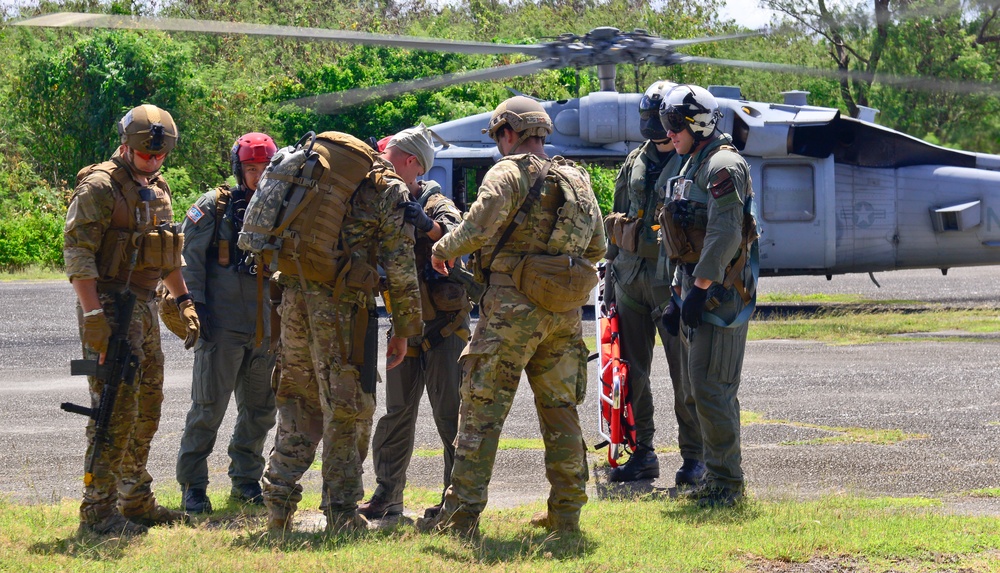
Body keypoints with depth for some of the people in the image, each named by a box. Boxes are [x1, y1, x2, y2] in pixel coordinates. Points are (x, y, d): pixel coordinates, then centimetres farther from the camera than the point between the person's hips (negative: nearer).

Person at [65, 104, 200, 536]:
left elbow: (169, 254, 26)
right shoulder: (99, 187, -12)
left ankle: (137, 502, 23)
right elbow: (77, 252, -18)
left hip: (145, 308, 9)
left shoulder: (157, 190, 15)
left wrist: (184, 302, 19)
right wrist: (93, 317, -25)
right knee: (116, 411, -11)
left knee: (146, 408, 13)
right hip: (108, 308, -9)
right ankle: (97, 511, -9)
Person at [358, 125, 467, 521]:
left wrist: (429, 226, -46)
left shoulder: (435, 204, -11)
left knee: (450, 414, -7)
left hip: (444, 325, -7)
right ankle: (387, 497, 18)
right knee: (396, 414, 11)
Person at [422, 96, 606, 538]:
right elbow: (597, 248, 19)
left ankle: (462, 514, -5)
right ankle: (566, 513, 14)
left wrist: (443, 249, -2)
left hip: (514, 305, -6)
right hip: (565, 311, 6)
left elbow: (480, 224, -18)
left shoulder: (510, 172, -6)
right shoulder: (578, 180, 15)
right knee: (560, 410, 12)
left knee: (482, 409, -3)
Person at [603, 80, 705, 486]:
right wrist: (611, 276, 19)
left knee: (684, 372, -6)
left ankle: (694, 456, 3)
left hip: (673, 280, -6)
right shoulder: (634, 164, 14)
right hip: (631, 277, 6)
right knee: (632, 371, 8)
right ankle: (642, 453, 17)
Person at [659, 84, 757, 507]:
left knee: (711, 387, -11)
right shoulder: (694, 166, 19)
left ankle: (726, 482, -6)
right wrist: (681, 297, 21)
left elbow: (725, 235, -22)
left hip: (719, 294, -10)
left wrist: (699, 289, -23)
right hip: (698, 290, 10)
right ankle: (717, 477, 18)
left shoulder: (723, 166, -13)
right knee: (699, 385, 12)